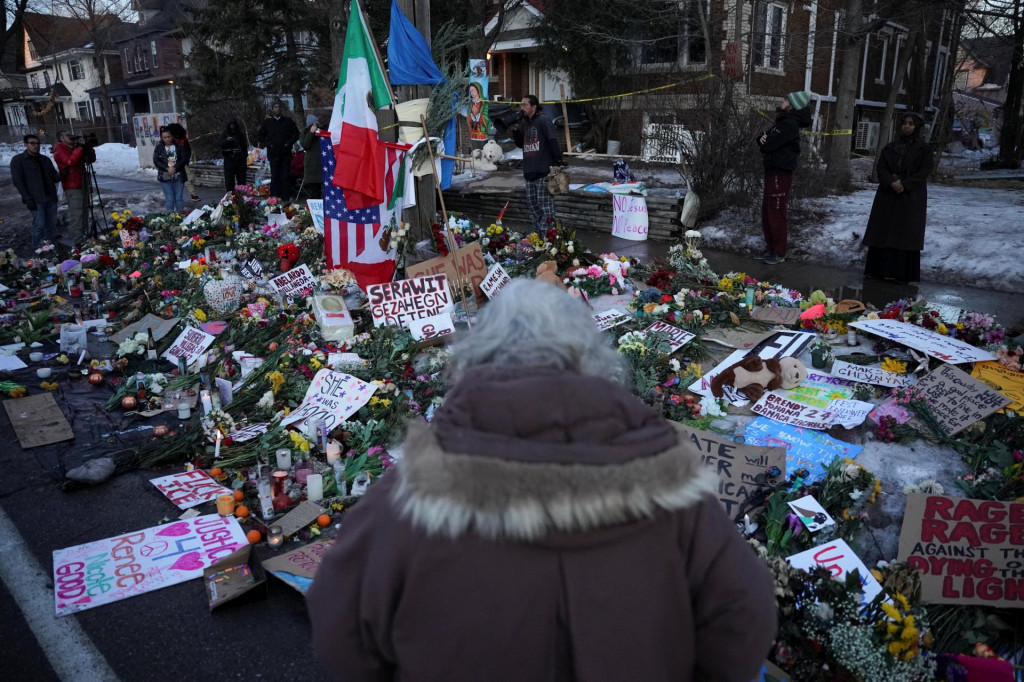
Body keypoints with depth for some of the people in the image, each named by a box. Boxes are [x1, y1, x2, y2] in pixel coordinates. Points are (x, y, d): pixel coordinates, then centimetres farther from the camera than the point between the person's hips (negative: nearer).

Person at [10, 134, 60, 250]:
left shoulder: (45, 159, 16)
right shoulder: (18, 160, 0)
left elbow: (53, 177, 18)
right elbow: (17, 181, -5)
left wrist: (60, 176, -8)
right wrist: (27, 198, -14)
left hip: (51, 197, 6)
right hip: (35, 199, -6)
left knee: (52, 223, 7)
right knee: (39, 224, -8)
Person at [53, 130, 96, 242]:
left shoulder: (75, 148, 17)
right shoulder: (59, 151, -6)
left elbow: (91, 159, 14)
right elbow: (71, 161, -24)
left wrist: (88, 147, -1)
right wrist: (80, 147, -19)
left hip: (82, 184, 8)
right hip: (72, 186, -8)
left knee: (84, 211, 14)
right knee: (76, 213, -13)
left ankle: (84, 235, 24)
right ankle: (76, 240, -14)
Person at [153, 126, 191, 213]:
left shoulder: (179, 146, 3)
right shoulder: (158, 148, 5)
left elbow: (184, 159, -6)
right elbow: (156, 161, -3)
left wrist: (175, 168, -17)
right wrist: (167, 169, -18)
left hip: (178, 176, 0)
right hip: (165, 177, 0)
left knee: (179, 198, 4)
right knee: (169, 199, -2)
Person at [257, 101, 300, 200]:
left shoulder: (288, 121, 8)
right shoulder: (267, 122, 10)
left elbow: (296, 133, 11)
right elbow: (261, 136, 15)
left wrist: (289, 143, -3)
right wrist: (267, 144, -1)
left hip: (286, 153, 0)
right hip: (273, 153, 0)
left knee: (286, 176, -1)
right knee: (274, 176, -1)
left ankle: (286, 199, 2)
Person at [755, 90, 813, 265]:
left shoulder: (789, 124, -14)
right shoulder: (783, 122, 18)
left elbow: (768, 144, -21)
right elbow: (766, 142, 14)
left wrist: (764, 141, 2)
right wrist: (763, 139, -9)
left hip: (780, 175, -10)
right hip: (772, 172, 10)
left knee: (777, 215, -5)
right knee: (767, 213, 14)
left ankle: (779, 253, 2)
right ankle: (770, 249, 23)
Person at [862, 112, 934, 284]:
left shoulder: (924, 148, 2)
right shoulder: (890, 147, 10)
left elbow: (923, 172, -5)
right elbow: (881, 167, 2)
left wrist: (904, 185, -18)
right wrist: (891, 183, -16)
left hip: (911, 198, -3)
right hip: (887, 195, 3)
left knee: (906, 234, -4)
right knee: (882, 231, 3)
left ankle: (903, 274, -2)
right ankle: (877, 270, 9)